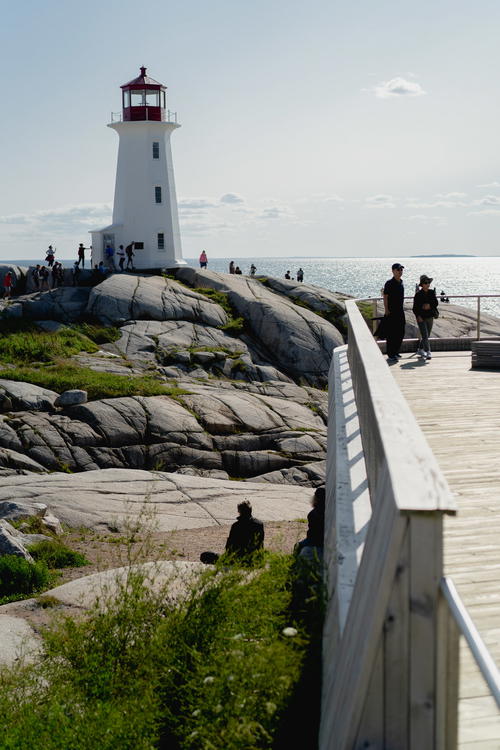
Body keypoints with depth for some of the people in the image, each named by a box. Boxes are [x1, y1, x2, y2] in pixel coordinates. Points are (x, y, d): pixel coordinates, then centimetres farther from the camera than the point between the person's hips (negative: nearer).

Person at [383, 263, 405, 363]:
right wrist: (386, 310, -18)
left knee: (400, 333, 13)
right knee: (391, 334, -4)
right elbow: (385, 297, -13)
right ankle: (391, 355, 1)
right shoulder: (389, 283, -12)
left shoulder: (401, 282, 12)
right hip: (391, 312, -8)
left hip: (400, 311, 8)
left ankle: (396, 352, 26)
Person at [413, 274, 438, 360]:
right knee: (425, 336, -11)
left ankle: (420, 350, 33)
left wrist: (429, 306, -16)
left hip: (430, 317, 5)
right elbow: (415, 307, -7)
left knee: (426, 336, 14)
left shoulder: (432, 292, 4)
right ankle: (428, 353, -12)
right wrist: (418, 316, -19)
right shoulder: (418, 294, -9)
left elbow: (436, 303, 2)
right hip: (421, 318, -5)